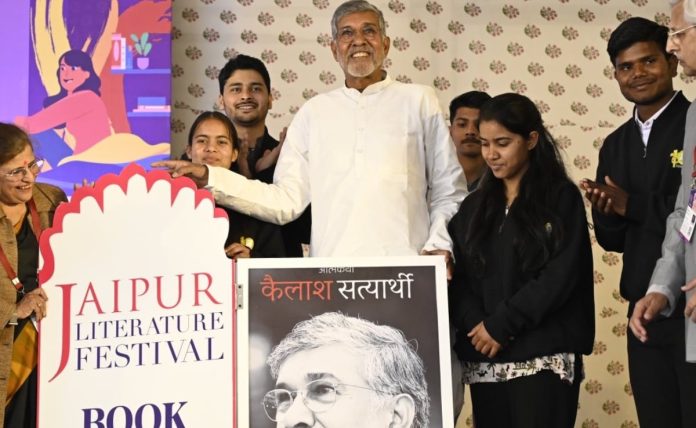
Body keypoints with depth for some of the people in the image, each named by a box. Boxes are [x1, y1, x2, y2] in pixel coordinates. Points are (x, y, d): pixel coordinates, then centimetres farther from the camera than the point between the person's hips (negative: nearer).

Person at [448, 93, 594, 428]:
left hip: (543, 356, -4)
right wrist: (475, 325, -11)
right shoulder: (474, 206, 15)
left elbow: (560, 275, -9)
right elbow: (459, 278, 7)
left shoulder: (561, 197, 2)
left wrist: (501, 325, -12)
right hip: (483, 358, 4)